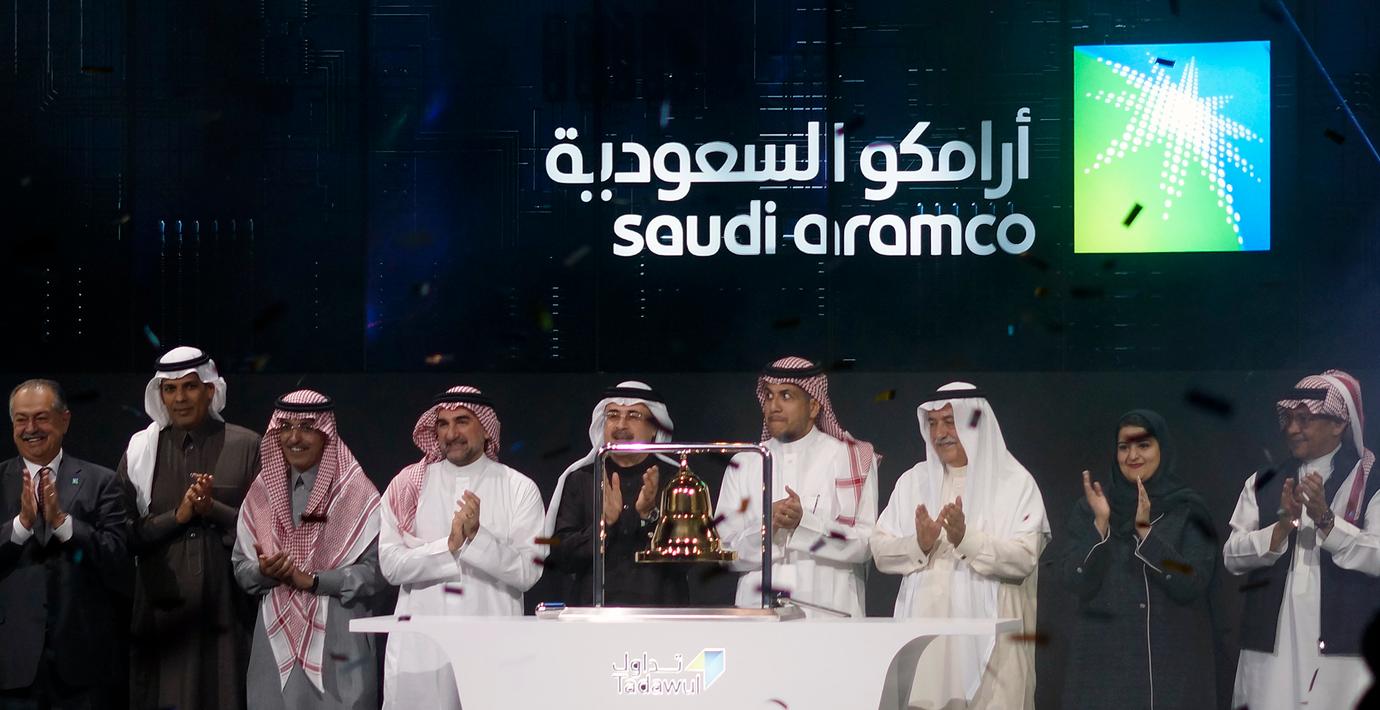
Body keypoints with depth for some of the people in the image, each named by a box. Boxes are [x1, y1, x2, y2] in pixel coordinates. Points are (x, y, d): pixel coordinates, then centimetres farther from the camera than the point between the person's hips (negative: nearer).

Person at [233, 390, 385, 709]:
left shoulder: (356, 492, -4)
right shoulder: (262, 492, 10)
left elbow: (376, 571, -8)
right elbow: (240, 567, 12)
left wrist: (311, 580, -14)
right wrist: (265, 571, -10)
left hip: (337, 641, -3)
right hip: (276, 639, 4)